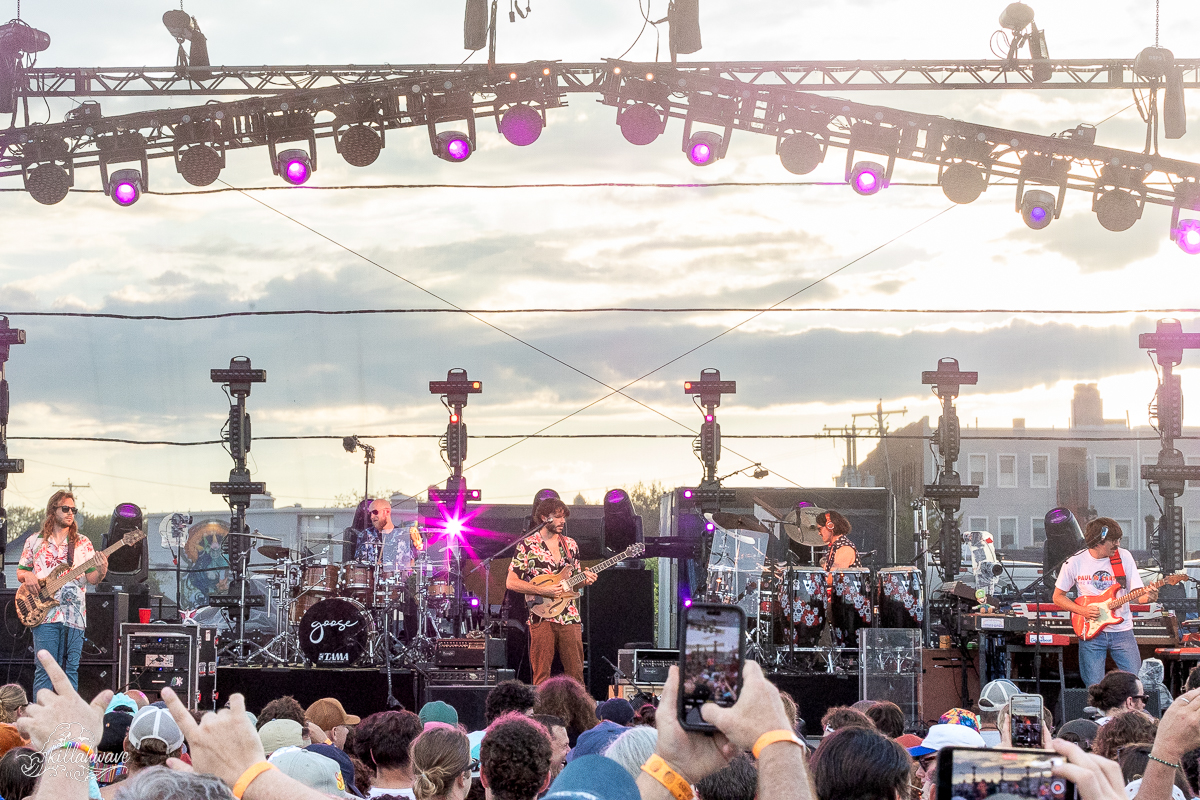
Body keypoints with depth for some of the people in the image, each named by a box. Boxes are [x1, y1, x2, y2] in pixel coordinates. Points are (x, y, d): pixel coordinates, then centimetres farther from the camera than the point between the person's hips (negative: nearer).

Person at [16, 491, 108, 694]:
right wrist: (27, 576, -8)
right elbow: (20, 571, 16)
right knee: (44, 668, -6)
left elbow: (92, 579, 7)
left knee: (71, 669, 1)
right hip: (44, 615, -1)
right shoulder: (34, 542, 11)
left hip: (74, 616, 1)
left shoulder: (82, 543, 11)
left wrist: (101, 571, -16)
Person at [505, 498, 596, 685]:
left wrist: (585, 579, -1)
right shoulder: (527, 545, -1)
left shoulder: (570, 544, 14)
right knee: (542, 676, -4)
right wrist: (542, 590, -15)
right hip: (542, 618, -4)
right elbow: (511, 582, -5)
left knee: (576, 673, 0)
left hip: (570, 618, 4)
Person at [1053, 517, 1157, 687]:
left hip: (1122, 630, 1)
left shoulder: (1124, 557, -2)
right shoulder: (1075, 563, -5)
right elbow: (1058, 597, 4)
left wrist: (1147, 597, -24)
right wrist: (1083, 610, -11)